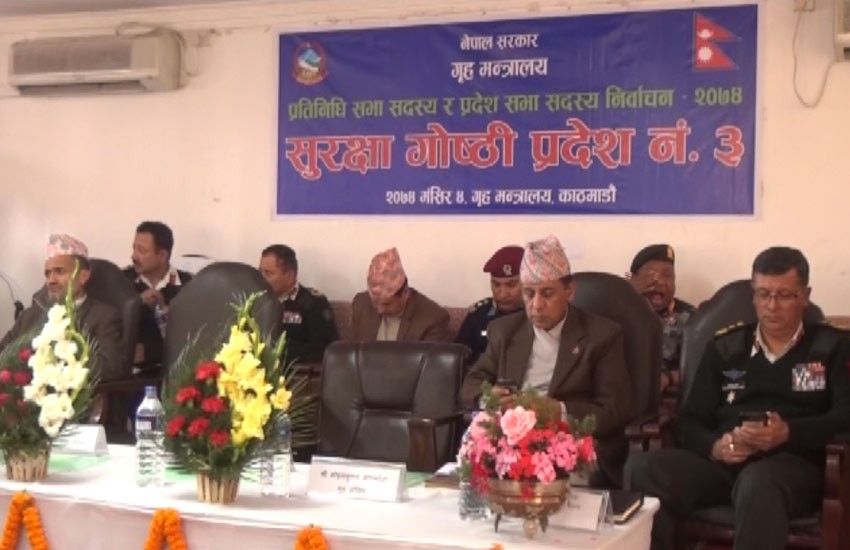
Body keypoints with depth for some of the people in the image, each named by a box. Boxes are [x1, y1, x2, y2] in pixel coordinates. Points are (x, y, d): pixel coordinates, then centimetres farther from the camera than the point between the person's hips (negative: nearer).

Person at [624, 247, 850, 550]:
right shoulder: (725, 347, 20)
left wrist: (788, 432, -18)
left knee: (757, 482, -41)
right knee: (641, 467, -27)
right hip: (722, 463, 3)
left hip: (793, 464, -3)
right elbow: (688, 422, 15)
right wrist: (715, 446, -8)